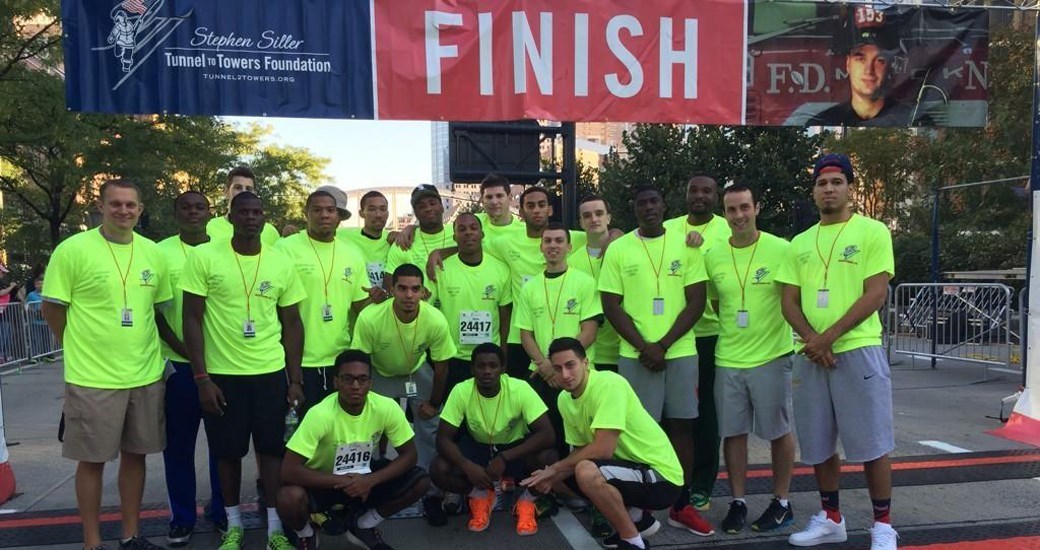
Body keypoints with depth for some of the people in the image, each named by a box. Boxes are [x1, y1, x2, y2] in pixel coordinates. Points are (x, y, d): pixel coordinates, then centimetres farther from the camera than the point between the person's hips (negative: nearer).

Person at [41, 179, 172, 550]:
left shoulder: (153, 252, 5)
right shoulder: (72, 250, -9)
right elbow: (52, 309, -4)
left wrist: (142, 345, 11)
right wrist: (86, 349, 3)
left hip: (146, 375, 5)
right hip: (93, 379, -4)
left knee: (135, 454, 14)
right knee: (92, 460, 6)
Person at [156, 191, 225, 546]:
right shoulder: (161, 252, 0)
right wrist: (180, 349, -10)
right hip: (177, 363, -1)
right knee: (178, 443, 8)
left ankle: (222, 511, 24)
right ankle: (182, 517, 22)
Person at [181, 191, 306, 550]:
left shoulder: (282, 263, 1)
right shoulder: (204, 257, -6)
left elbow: (291, 323, 6)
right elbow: (192, 320, -5)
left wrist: (295, 379, 2)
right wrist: (201, 377, -9)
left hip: (270, 372, 2)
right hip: (221, 373, -1)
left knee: (272, 448, 7)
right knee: (227, 451, 9)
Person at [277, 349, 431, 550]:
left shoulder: (387, 408, -22)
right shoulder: (320, 414, -32)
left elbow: (409, 454, -12)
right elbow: (288, 471, -33)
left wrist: (371, 481, -26)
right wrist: (341, 481, -32)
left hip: (364, 475, 3)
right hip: (324, 480, -3)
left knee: (420, 482, -17)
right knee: (289, 498, -35)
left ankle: (364, 525, 7)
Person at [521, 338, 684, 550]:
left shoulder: (609, 384, -22)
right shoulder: (565, 399, 3)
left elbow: (603, 449, -27)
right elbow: (581, 451, 10)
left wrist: (555, 468, -15)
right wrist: (552, 476, -9)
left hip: (662, 475, -9)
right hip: (630, 465, 9)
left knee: (586, 472, -30)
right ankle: (637, 518, 16)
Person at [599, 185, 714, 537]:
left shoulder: (686, 245, 4)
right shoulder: (618, 249, 2)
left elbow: (696, 302, 0)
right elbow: (611, 306, -1)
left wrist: (663, 344, -9)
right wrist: (644, 347, -10)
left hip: (681, 352, 1)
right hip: (635, 355, -1)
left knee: (681, 425, 6)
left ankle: (681, 506, 16)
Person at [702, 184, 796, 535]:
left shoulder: (781, 250, -8)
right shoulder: (712, 257, 3)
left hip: (771, 357, -3)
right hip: (727, 359, 3)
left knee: (778, 432, 9)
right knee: (732, 432, 9)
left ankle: (781, 503, 24)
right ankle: (737, 502, 22)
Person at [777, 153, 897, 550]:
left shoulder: (872, 232, -1)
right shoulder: (800, 243, 13)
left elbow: (876, 294, -10)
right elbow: (789, 301, 9)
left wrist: (829, 336, -15)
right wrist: (811, 339, -9)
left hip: (858, 350, -5)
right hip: (810, 354, 5)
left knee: (871, 441, 0)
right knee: (818, 442, 11)